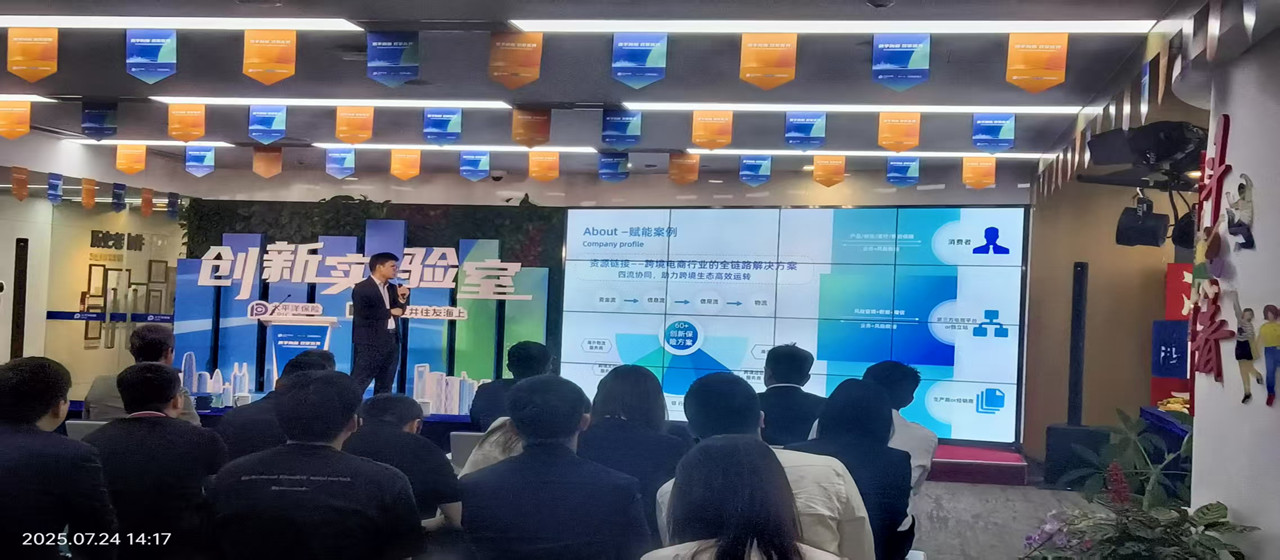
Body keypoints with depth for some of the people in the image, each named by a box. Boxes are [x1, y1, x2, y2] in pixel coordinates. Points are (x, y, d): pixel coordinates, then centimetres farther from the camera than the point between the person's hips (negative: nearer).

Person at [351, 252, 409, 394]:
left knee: (385, 386, 11)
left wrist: (402, 299, -7)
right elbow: (362, 313, -19)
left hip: (392, 340, 7)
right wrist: (389, 312, -10)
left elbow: (398, 311, 13)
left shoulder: (392, 288, 14)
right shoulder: (362, 288, -7)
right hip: (370, 341, -7)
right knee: (357, 384, -7)